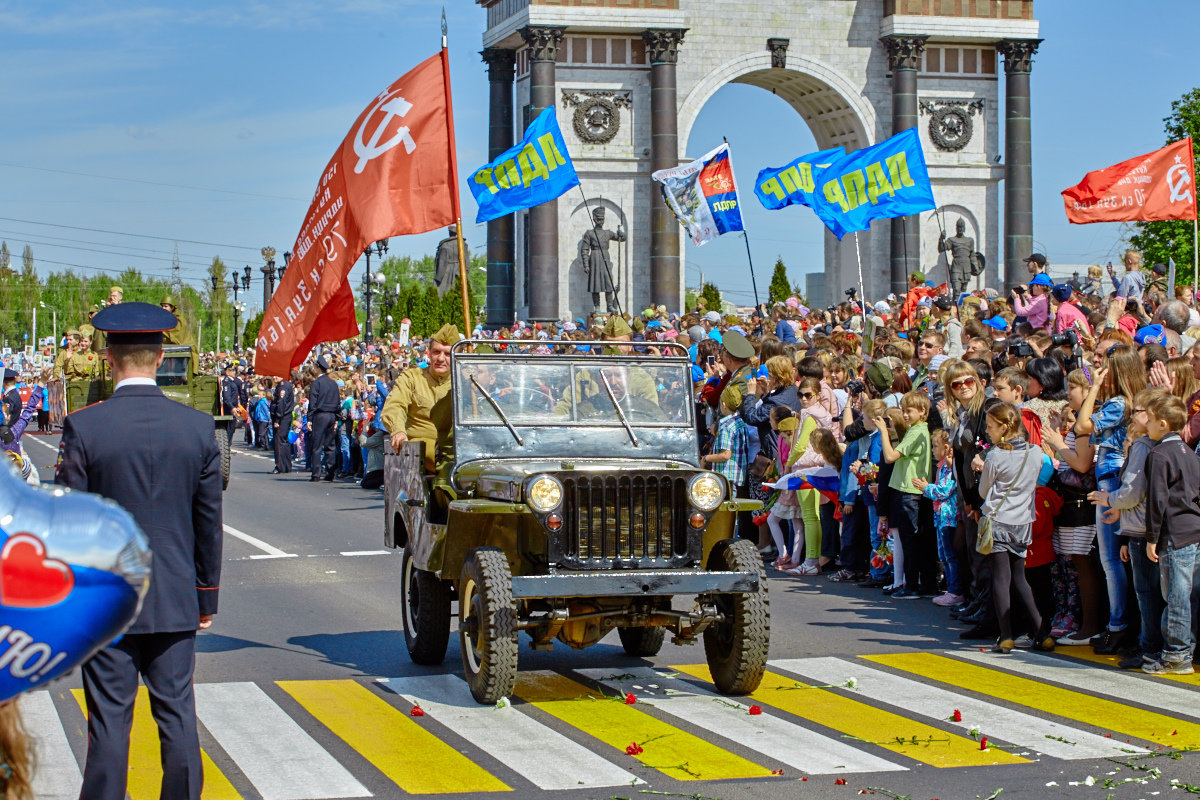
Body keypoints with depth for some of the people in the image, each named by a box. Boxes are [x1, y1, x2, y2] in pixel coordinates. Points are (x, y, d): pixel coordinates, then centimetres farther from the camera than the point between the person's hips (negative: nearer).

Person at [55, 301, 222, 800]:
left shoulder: (83, 427, -11)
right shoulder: (198, 427, -2)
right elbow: (210, 522, 4)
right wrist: (206, 595, 14)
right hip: (176, 601, 3)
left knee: (109, 720, 2)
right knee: (177, 714, 9)